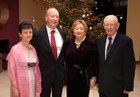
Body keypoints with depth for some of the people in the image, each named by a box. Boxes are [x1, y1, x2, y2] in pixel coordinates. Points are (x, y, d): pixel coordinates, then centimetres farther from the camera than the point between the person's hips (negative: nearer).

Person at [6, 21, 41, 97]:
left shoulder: (33, 49, 5)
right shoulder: (15, 49, -10)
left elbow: (36, 68, 7)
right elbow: (11, 70, -10)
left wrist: (38, 87, 6)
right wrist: (14, 88, -11)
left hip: (33, 83, 5)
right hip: (21, 84, -4)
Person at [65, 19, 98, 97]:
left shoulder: (91, 43, -8)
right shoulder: (69, 43, 5)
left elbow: (94, 62, -8)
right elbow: (66, 59, 9)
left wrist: (93, 77, -10)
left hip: (84, 76, -3)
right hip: (71, 76, 4)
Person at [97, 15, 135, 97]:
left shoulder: (126, 41, -9)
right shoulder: (100, 42, 8)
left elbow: (130, 66, -10)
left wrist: (128, 86, -12)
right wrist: (98, 81, 9)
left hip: (118, 86, -5)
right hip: (102, 86, 5)